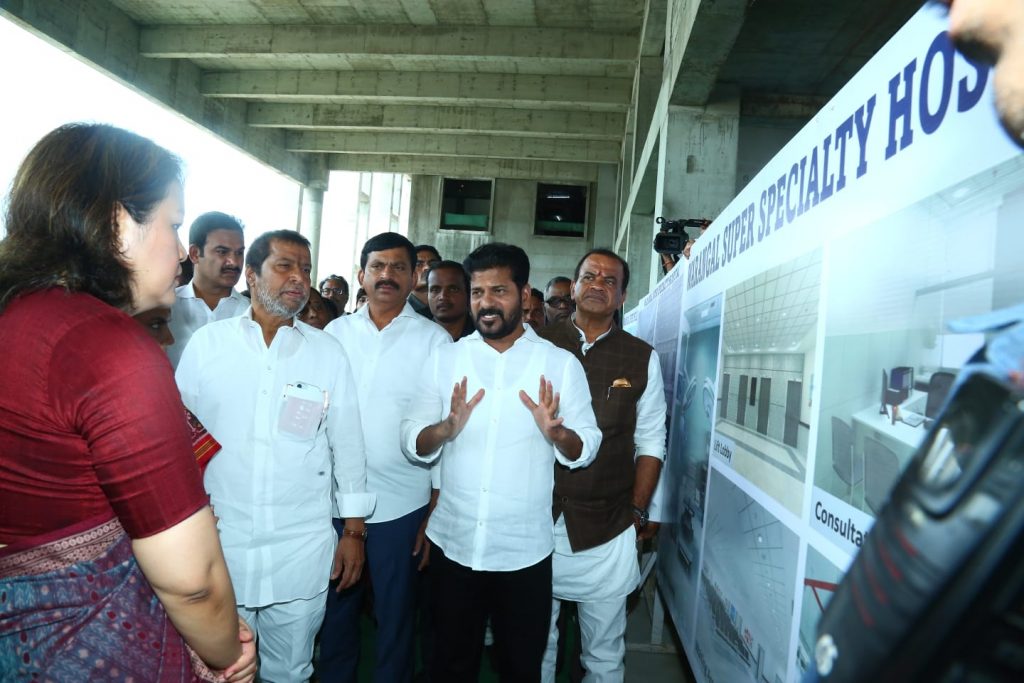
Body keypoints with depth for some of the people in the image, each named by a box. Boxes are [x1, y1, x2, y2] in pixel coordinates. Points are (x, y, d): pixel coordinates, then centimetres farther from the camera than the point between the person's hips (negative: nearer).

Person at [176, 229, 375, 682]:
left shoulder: (327, 351, -2)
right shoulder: (206, 343, -3)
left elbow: (347, 443, 1)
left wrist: (354, 530, 3)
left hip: (302, 549, 0)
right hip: (219, 543, 0)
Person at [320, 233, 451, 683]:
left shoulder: (434, 340, -6)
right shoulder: (335, 332, 3)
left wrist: (437, 515, -6)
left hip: (402, 505, -3)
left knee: (395, 616, 13)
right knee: (336, 609, 19)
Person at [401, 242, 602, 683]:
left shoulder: (561, 364, -5)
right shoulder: (445, 358, 0)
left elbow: (586, 449, -4)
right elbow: (412, 443, -2)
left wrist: (557, 432, -25)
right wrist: (446, 428, -23)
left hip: (524, 551, -1)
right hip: (452, 544, 2)